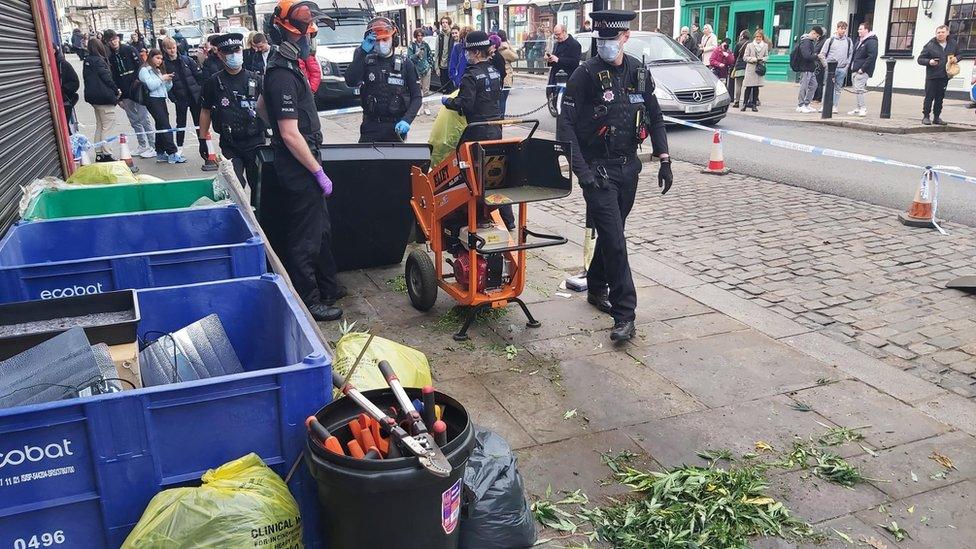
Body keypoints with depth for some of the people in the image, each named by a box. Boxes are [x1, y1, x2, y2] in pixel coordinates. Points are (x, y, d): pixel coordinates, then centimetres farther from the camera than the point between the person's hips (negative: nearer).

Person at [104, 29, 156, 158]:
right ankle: (143, 146, 18)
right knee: (134, 121, 9)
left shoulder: (129, 50, -1)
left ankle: (153, 146, 0)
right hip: (125, 94, 5)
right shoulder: (110, 57, 9)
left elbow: (140, 66, -5)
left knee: (144, 119, -5)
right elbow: (113, 78, 9)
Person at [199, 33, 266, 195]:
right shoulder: (214, 83, 2)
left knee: (259, 187, 8)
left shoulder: (256, 79, 2)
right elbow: (205, 112, 10)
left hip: (255, 142, 1)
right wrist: (202, 140, 7)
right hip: (229, 146, 0)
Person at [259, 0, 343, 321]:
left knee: (322, 229, 20)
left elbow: (261, 105, 25)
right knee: (305, 238, 0)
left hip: (298, 165, 10)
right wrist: (319, 172, -20)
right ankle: (309, 302, 12)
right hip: (299, 167, -10)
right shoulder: (284, 76, -22)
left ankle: (327, 288, 33)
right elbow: (291, 135, -25)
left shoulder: (282, 67, 10)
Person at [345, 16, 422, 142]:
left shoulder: (405, 64, 2)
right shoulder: (366, 61, 5)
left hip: (396, 126, 0)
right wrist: (362, 52, -17)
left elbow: (417, 97, 0)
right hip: (371, 126, 0)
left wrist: (407, 120, -16)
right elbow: (350, 82, -14)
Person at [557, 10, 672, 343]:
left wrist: (664, 160, 7)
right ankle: (624, 315, -4)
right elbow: (566, 125, -14)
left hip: (628, 166, 5)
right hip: (597, 168, -5)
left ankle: (596, 288, 37)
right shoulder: (585, 75, -11)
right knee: (614, 240, -9)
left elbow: (655, 118, 14)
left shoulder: (639, 72, 4)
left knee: (612, 232, 17)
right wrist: (580, 169, -22)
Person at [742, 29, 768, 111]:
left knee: (756, 87, 3)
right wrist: (755, 59, -12)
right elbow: (745, 57, 0)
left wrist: (762, 59, -7)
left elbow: (767, 56, 15)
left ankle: (754, 104, 8)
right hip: (751, 68, -2)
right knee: (749, 87, -7)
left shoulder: (765, 45, 8)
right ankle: (745, 103, 0)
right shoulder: (750, 45, 2)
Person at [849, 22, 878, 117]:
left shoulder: (871, 42, -11)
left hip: (863, 71, -9)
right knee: (856, 90, 11)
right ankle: (858, 108, 18)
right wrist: (851, 65, 14)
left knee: (858, 89, -14)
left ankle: (863, 108, -10)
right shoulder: (859, 40, 18)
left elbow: (872, 57, -20)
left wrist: (863, 69, -22)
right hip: (855, 70, 9)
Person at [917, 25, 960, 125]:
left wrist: (956, 58, -2)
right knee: (929, 97, -6)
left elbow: (958, 55, 21)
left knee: (940, 98, 9)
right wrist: (929, 61, -21)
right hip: (932, 76, -4)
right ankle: (926, 116, 3)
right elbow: (920, 59, -2)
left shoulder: (953, 44, 7)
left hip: (945, 76, 4)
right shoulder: (930, 45, -5)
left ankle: (937, 117, 17)